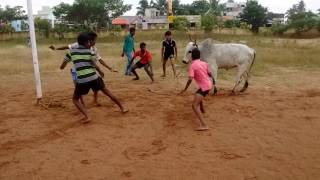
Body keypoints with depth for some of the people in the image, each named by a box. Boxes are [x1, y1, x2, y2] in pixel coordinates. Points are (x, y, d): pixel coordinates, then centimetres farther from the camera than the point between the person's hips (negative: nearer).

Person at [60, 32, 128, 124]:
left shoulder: (72, 51, 6)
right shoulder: (90, 52, 2)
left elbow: (62, 67, 9)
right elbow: (95, 66, -5)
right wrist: (101, 72, 14)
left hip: (81, 80, 0)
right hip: (94, 78, 1)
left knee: (75, 99, 18)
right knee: (107, 92, 21)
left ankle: (86, 116, -3)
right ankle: (122, 108, 29)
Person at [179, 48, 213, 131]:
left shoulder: (192, 66, -14)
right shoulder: (204, 63, 5)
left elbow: (190, 79, -22)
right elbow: (210, 74, 14)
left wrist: (185, 89, -13)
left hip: (204, 87, -8)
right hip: (209, 84, 8)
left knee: (195, 106, -13)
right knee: (198, 96, 38)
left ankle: (203, 125, -25)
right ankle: (202, 110, 64)